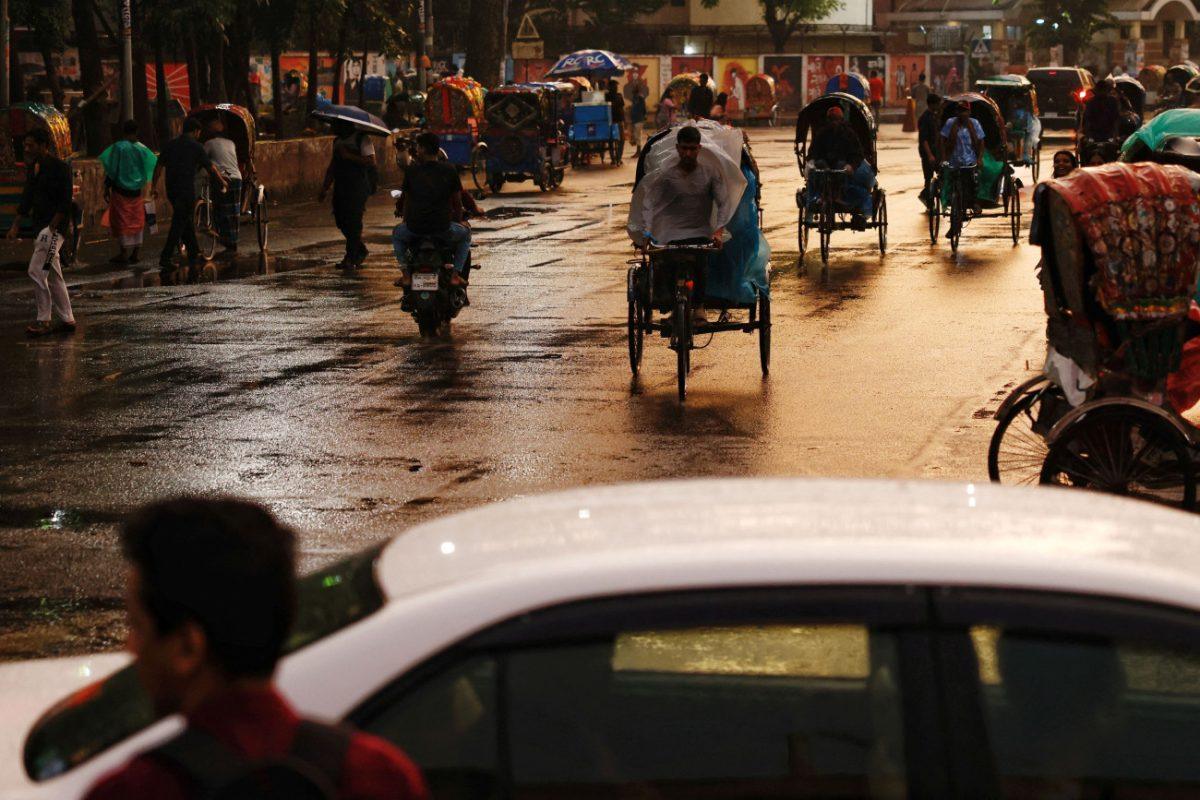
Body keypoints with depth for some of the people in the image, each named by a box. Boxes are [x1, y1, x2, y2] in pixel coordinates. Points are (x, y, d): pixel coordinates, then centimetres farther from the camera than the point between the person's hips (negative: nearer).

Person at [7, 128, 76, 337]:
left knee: (36, 271, -12)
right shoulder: (32, 167, 13)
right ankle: (67, 320, 15)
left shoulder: (60, 168, -12)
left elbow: (65, 203, -15)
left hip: (54, 226, -9)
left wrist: (52, 227, -20)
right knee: (53, 276, 10)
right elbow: (27, 198, 19)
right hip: (40, 226, 9)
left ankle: (44, 320, -5)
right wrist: (16, 225, 14)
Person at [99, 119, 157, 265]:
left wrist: (107, 188, -3)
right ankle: (135, 253, 11)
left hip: (120, 189, -4)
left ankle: (124, 253, 1)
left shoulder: (118, 147, -11)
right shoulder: (142, 148, 0)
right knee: (137, 221, 11)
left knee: (121, 221, 2)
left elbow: (111, 170, -11)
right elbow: (155, 163, 6)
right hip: (137, 191, 4)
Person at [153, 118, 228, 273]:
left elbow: (159, 166, 6)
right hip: (187, 191, -6)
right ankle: (166, 258, -10)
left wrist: (154, 186, 9)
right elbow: (211, 168, 2)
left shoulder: (170, 144, 9)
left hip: (171, 189, 6)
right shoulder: (196, 146, -3)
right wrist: (222, 181, 16)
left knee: (185, 221, 18)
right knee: (179, 224, -4)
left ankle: (194, 254, 26)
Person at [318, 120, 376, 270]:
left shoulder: (362, 139, -6)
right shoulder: (337, 141, 17)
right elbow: (332, 166, 23)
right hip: (341, 188, 7)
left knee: (353, 221, -8)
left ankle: (350, 259, -4)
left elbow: (371, 161, -18)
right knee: (341, 220, 7)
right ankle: (360, 251, 24)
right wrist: (324, 188, 19)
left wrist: (349, 156, -19)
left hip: (358, 188, -7)